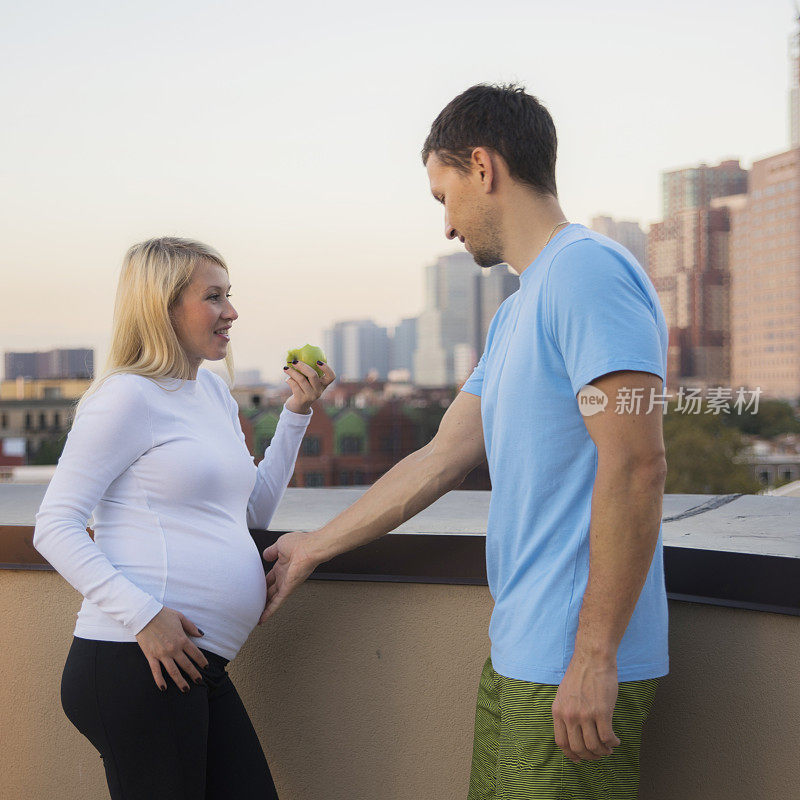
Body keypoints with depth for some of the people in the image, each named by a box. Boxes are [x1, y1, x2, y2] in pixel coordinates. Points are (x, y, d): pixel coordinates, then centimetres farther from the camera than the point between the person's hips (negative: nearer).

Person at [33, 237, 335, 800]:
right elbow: (55, 526, -12)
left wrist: (297, 412, 19)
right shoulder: (129, 395, -7)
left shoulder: (215, 393, 19)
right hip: (135, 664, -9)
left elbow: (256, 511, 28)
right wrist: (143, 615, -22)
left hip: (200, 668, 9)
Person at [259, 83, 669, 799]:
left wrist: (594, 658, -22)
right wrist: (314, 548, 27)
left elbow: (635, 467, -21)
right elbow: (440, 461, 22)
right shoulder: (515, 314, 17)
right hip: (514, 658, 9)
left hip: (572, 672, -9)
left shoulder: (589, 271, -14)